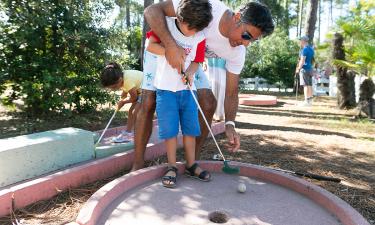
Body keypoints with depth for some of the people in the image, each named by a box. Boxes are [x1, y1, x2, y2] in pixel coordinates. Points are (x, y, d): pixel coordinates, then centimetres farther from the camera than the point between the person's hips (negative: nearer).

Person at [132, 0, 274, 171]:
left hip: (191, 63, 4)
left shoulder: (238, 53, -19)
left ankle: (193, 160, 6)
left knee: (208, 104, -10)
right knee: (149, 102, -18)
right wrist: (171, 45, -49)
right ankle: (137, 166, -6)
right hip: (163, 53, -4)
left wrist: (230, 124, -31)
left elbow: (231, 93, -14)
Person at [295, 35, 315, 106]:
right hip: (310, 68, 9)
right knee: (309, 85, 9)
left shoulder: (305, 49, -12)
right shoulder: (311, 49, 17)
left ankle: (307, 101, -11)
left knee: (306, 85, -10)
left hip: (305, 68, -9)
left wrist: (298, 69, -13)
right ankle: (310, 100, 13)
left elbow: (302, 60, -18)